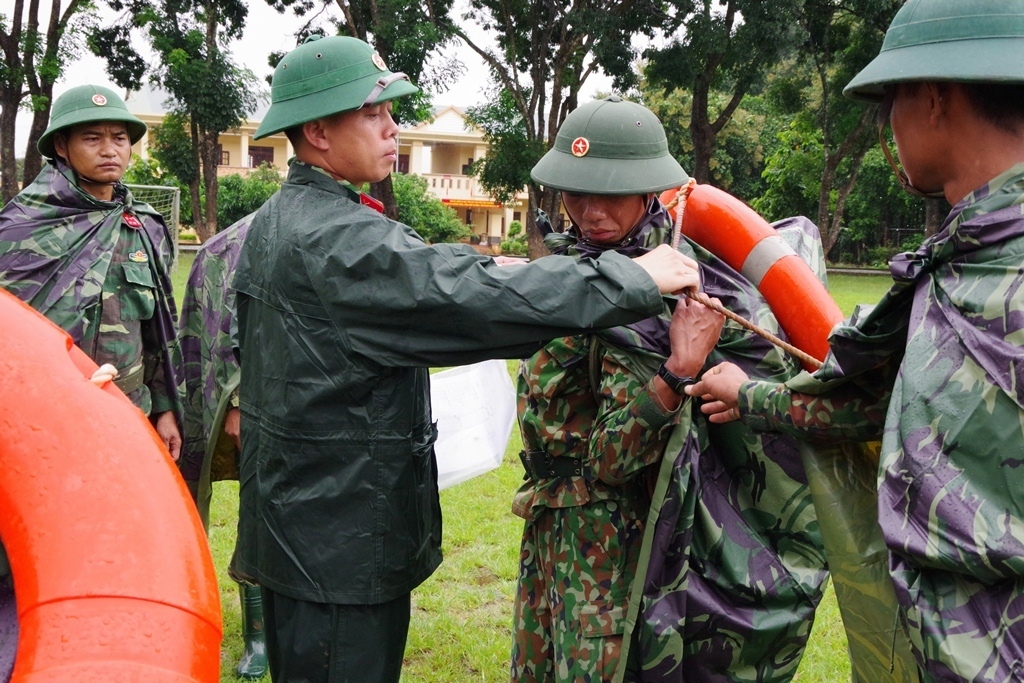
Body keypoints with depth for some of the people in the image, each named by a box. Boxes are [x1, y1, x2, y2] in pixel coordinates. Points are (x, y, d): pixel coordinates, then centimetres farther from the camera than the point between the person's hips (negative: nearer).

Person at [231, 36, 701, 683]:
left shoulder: (276, 220, 9)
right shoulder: (335, 238, -24)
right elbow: (476, 299, -31)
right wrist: (634, 278, -24)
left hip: (293, 521, 10)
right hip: (341, 538, -10)